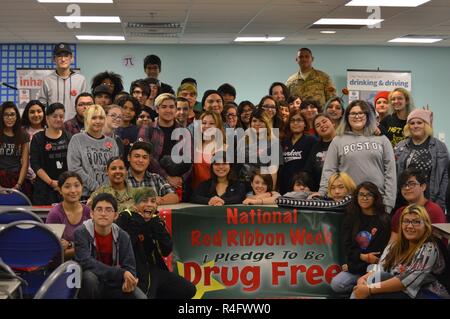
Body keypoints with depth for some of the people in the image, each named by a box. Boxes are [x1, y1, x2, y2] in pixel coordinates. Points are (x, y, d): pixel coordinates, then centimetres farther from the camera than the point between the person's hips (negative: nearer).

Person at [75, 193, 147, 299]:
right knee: (89, 276, -35)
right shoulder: (81, 233, -17)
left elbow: (129, 267, -6)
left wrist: (129, 281, -32)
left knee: (141, 297, -18)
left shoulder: (122, 236, -6)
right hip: (88, 285, -3)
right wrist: (121, 273, -34)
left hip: (113, 284, 3)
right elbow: (85, 262, -29)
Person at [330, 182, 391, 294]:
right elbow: (346, 245, 4)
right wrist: (362, 256, -16)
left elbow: (381, 250, -7)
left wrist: (352, 267, -8)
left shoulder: (384, 220, -5)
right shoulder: (351, 217, 9)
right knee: (336, 285, -19)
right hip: (355, 263, 5)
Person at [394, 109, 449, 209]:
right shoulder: (400, 147, 9)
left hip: (430, 201, -2)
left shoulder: (440, 147, 3)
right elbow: (394, 174, 9)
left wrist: (440, 202, -7)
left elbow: (445, 176, 0)